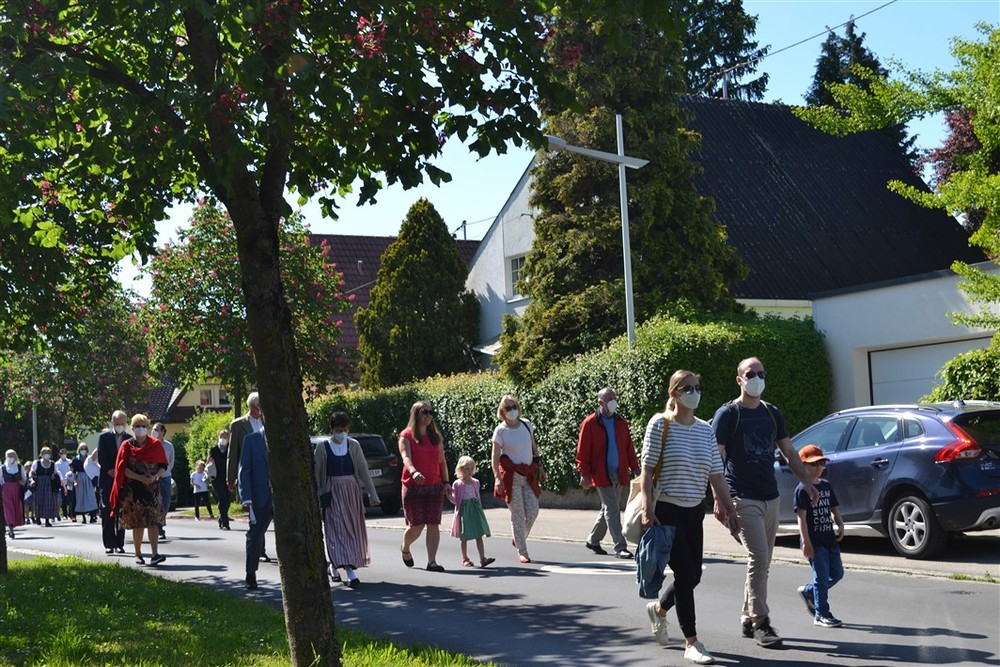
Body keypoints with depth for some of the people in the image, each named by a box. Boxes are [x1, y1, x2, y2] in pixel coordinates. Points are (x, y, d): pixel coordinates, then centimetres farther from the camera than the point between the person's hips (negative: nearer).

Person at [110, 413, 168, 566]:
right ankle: (138, 554, 13)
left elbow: (163, 466, 7)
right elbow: (122, 468, -4)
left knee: (153, 520, -11)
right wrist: (139, 478, -17)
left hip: (152, 488, 0)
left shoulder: (156, 445, 7)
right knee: (137, 522, 2)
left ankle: (155, 554, -19)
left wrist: (156, 476, -14)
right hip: (133, 489, 0)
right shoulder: (127, 446, 5)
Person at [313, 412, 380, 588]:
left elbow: (363, 470, 2)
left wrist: (372, 494, -4)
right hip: (333, 493, -3)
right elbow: (316, 474, 0)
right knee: (338, 531, -8)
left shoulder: (353, 445, 3)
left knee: (353, 530, 8)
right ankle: (350, 572, -14)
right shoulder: (322, 447, -3)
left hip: (352, 491, 3)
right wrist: (316, 499, -2)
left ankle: (335, 565, 29)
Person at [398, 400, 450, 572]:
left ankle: (432, 561, -2)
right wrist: (414, 472, -36)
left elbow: (442, 461, 15)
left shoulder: (436, 436, 14)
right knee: (416, 525, -1)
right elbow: (406, 457, -17)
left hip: (435, 486, 4)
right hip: (413, 486, -4)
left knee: (433, 524, -4)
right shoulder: (406, 436, -1)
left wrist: (446, 482, 5)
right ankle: (405, 549, 30)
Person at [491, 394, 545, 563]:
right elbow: (495, 457, -11)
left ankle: (519, 539, 23)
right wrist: (497, 478, -22)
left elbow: (534, 448, 17)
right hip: (511, 476, -4)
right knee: (518, 514, -3)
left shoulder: (526, 424, 6)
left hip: (528, 475, 4)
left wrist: (540, 467, 16)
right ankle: (522, 552, 6)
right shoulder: (500, 431, -7)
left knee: (533, 510, -3)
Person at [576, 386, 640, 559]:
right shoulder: (590, 423, -7)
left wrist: (635, 468, 6)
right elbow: (583, 451, -7)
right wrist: (584, 474, -11)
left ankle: (593, 541, 29)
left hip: (618, 474, 6)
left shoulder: (621, 423, 10)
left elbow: (629, 448, 14)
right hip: (601, 474, -6)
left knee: (608, 509, 13)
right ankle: (620, 547, -8)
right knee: (612, 510, -9)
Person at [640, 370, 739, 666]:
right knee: (686, 574, -8)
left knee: (693, 576, 8)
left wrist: (726, 504, 4)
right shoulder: (660, 424, -8)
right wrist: (648, 507, -17)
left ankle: (658, 609, 37)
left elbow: (716, 472, 10)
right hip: (667, 511, -6)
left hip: (694, 511, 6)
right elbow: (647, 469, -10)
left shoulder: (705, 429, 8)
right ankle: (691, 643, 2)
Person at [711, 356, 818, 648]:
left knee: (761, 562, 10)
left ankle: (747, 619, 20)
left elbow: (789, 452, 18)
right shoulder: (727, 414, -5)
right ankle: (760, 622, -7)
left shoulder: (772, 413, 13)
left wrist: (806, 482, 5)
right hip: (744, 500, -6)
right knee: (759, 559, -14)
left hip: (771, 498, 6)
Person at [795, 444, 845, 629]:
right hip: (814, 542, -7)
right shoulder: (802, 490, -10)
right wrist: (806, 543, -19)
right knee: (822, 576, -4)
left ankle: (808, 592, 30)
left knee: (837, 573, 11)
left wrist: (840, 525, 0)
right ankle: (821, 614, 7)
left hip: (830, 539, 7)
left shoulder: (826, 485, 12)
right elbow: (801, 517, -15)